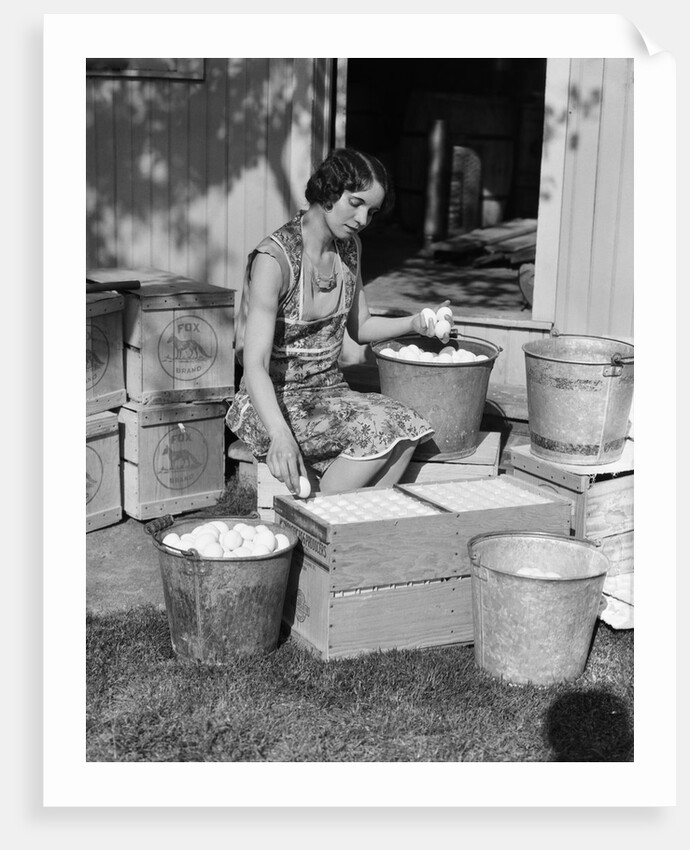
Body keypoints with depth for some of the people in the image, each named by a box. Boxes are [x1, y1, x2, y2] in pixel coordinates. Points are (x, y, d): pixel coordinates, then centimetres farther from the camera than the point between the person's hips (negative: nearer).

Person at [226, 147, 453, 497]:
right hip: (274, 402, -7)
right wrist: (281, 435, -43)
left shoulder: (349, 247, 4)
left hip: (331, 390, 7)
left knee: (406, 427, -22)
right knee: (377, 428, -29)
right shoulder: (274, 258, -20)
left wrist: (414, 323, 1)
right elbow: (255, 366, -27)